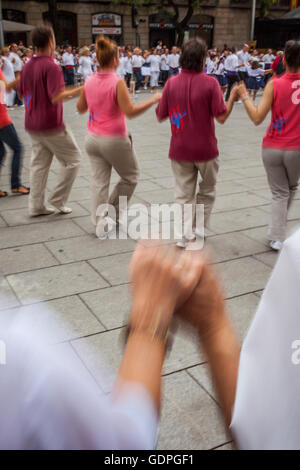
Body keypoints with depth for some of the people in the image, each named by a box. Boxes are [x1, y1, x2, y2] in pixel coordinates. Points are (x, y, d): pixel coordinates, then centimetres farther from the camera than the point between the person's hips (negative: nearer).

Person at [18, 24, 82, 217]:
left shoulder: (27, 66, 8)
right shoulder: (51, 67, -17)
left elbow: (22, 93, 18)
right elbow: (56, 97, -24)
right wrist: (77, 91, -15)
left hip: (33, 125, 8)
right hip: (51, 125, -8)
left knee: (39, 163, 14)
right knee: (73, 159, 7)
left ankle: (36, 206, 16)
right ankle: (58, 200, 8)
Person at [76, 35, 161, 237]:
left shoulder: (89, 81, 2)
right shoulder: (118, 82, -16)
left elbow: (81, 108, 13)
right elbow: (130, 111, -22)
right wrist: (154, 100, -15)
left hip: (93, 138, 6)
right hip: (114, 140, -5)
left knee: (100, 181, 10)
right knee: (130, 176, 17)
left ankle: (100, 221, 9)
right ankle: (114, 210, 17)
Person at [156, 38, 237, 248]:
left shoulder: (172, 83, -3)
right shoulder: (210, 82, -11)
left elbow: (161, 116, 2)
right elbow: (221, 116, -13)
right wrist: (232, 98, 2)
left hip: (179, 149, 2)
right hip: (205, 148, -2)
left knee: (184, 193, 11)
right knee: (208, 190, 20)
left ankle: (185, 235, 10)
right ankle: (199, 228, 23)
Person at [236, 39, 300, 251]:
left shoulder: (275, 84, -8)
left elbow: (257, 118, -11)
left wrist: (244, 96, 0)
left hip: (272, 148, 0)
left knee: (280, 192, 12)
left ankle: (277, 237, 5)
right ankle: (277, 232, 29)